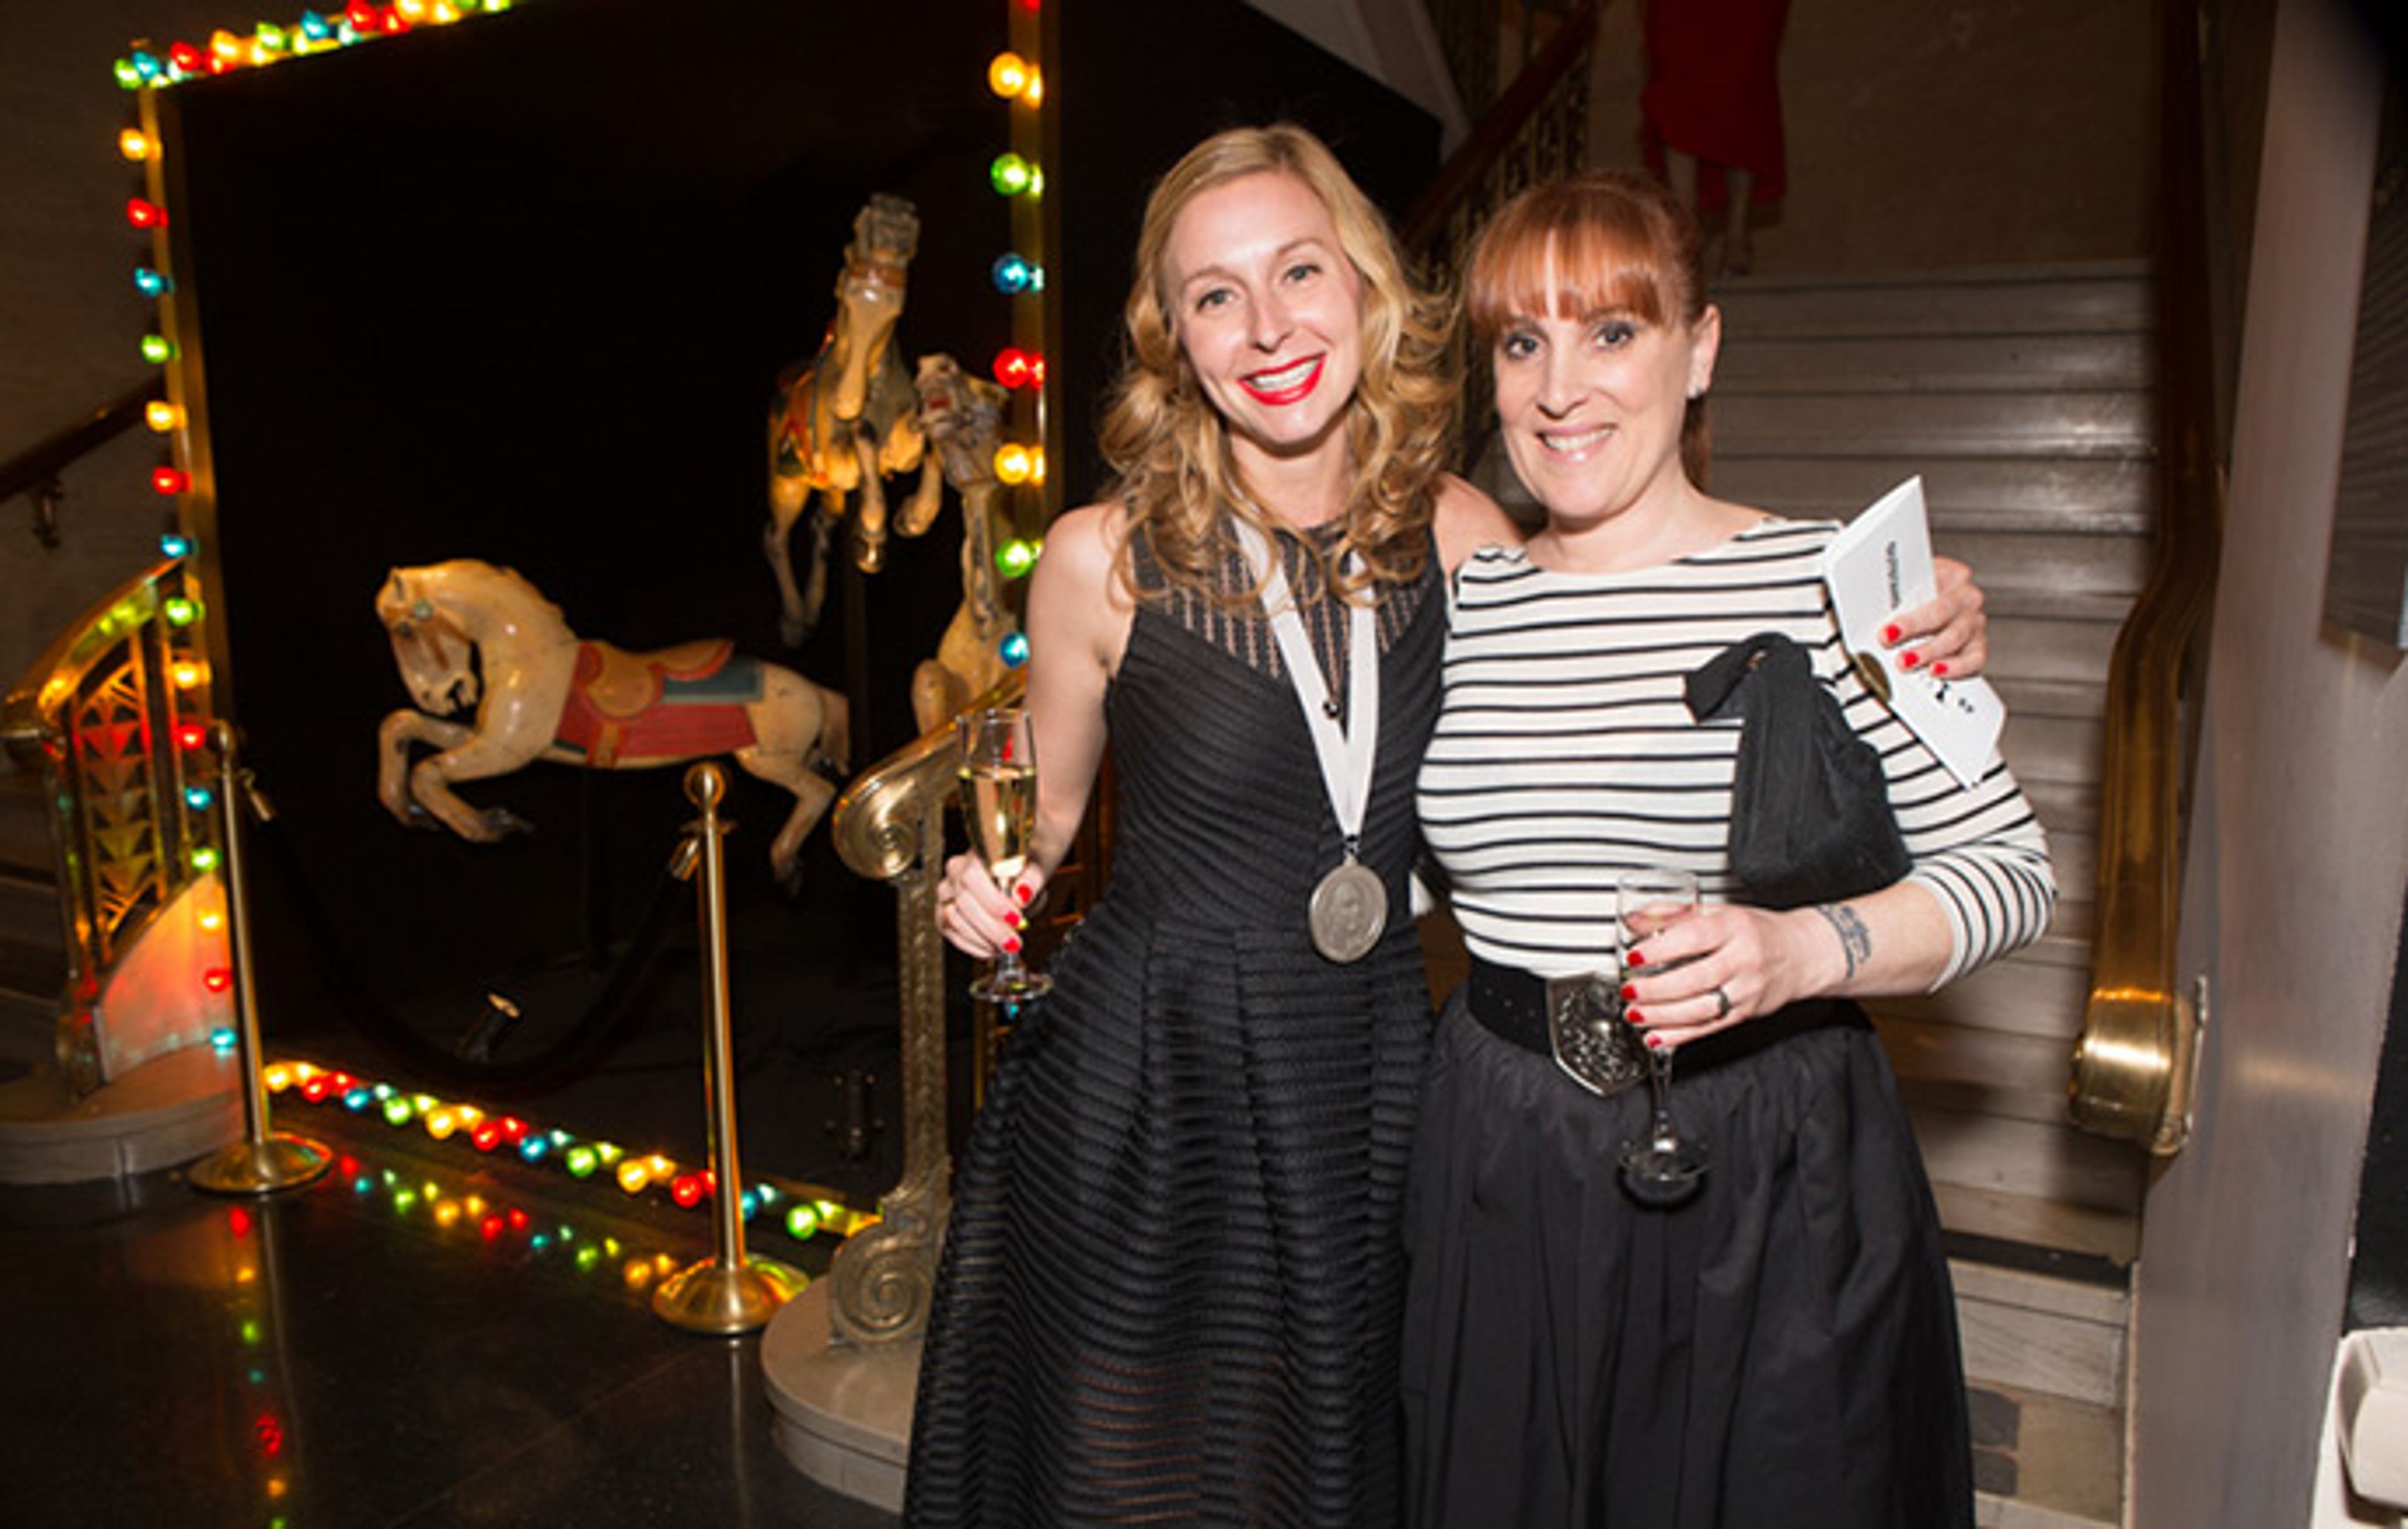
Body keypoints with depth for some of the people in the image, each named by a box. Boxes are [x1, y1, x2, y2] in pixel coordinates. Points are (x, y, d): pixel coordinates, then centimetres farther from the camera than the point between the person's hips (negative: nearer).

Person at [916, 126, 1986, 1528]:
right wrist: (989, 889, -19)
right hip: (1139, 1093, -2)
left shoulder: (1455, 533, -4)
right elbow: (1046, 813, 3)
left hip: (1369, 1080, 3)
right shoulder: (1105, 558, -11)